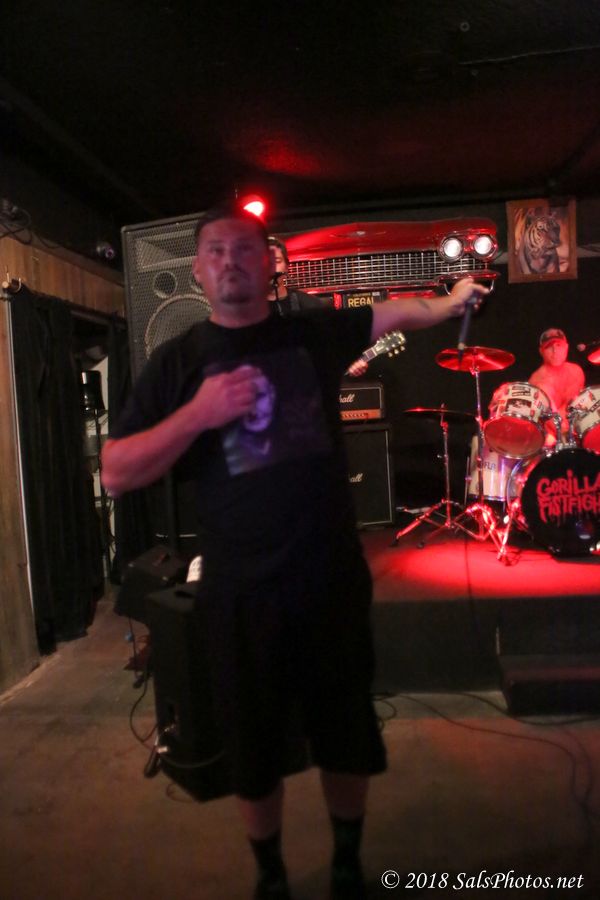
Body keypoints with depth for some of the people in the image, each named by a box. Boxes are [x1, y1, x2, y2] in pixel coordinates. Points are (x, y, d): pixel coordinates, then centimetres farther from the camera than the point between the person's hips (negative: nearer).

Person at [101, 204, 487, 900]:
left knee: (347, 740, 17)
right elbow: (115, 474, -7)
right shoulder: (179, 361, -1)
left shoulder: (314, 335, 5)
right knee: (254, 751, 15)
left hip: (334, 580, 2)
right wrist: (199, 412, -17)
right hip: (241, 594, -1)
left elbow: (394, 313, 5)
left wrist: (445, 303, -9)